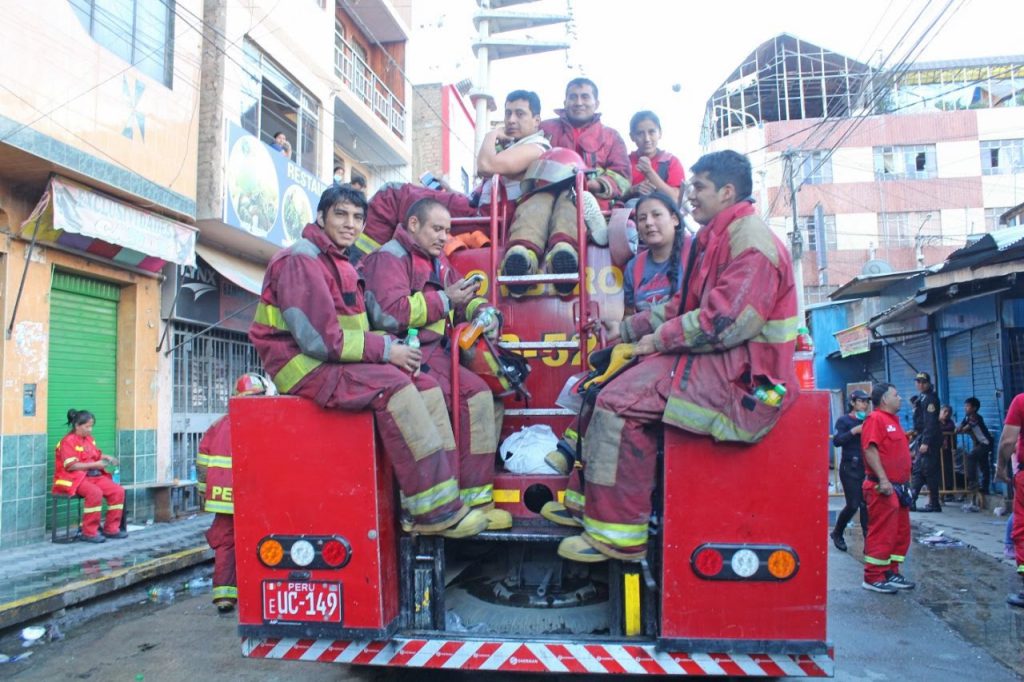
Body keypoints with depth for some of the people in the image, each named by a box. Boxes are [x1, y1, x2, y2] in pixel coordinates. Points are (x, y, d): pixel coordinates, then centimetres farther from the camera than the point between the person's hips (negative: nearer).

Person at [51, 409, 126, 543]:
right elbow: (71, 466, -19)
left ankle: (111, 528, -3)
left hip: (94, 476, 8)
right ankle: (89, 532, -24)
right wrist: (95, 465, -21)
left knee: (118, 491, -11)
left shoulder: (89, 439, 13)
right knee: (95, 492, -35)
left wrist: (106, 458, 1)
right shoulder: (68, 441, -11)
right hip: (75, 478, -8)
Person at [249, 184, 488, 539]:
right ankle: (435, 513, -25)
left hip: (336, 361, 9)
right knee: (392, 385, -28)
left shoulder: (342, 263, 19)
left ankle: (444, 497, -9)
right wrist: (385, 349, -17)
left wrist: (390, 346, -5)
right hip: (304, 366, -9)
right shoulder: (301, 260, -12)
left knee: (426, 385, -4)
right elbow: (318, 339, -21)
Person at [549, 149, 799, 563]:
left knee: (621, 400, -22)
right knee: (606, 387, 7)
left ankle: (618, 533, -13)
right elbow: (684, 305, 21)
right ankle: (587, 500, 12)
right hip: (715, 360, 11)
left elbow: (726, 320, -24)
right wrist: (629, 328, 14)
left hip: (741, 371, -11)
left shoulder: (750, 237, -14)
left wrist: (660, 340, -15)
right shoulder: (719, 237, 20)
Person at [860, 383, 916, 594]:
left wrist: (904, 484, 19)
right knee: (882, 532, -6)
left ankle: (891, 572, 23)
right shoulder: (875, 419, -11)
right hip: (883, 487, -10)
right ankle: (873, 577, 1)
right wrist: (883, 479, -25)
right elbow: (870, 450, -20)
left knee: (901, 532, 13)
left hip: (898, 487, 10)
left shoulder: (893, 420, 19)